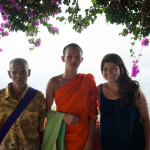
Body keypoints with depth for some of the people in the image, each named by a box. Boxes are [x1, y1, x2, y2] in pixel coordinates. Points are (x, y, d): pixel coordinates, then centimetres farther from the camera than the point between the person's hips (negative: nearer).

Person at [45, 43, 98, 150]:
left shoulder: (88, 80, -4)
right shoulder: (54, 82, -5)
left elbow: (93, 112, -4)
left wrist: (90, 141, -7)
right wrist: (64, 117, -15)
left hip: (83, 137, 1)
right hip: (61, 135, 0)